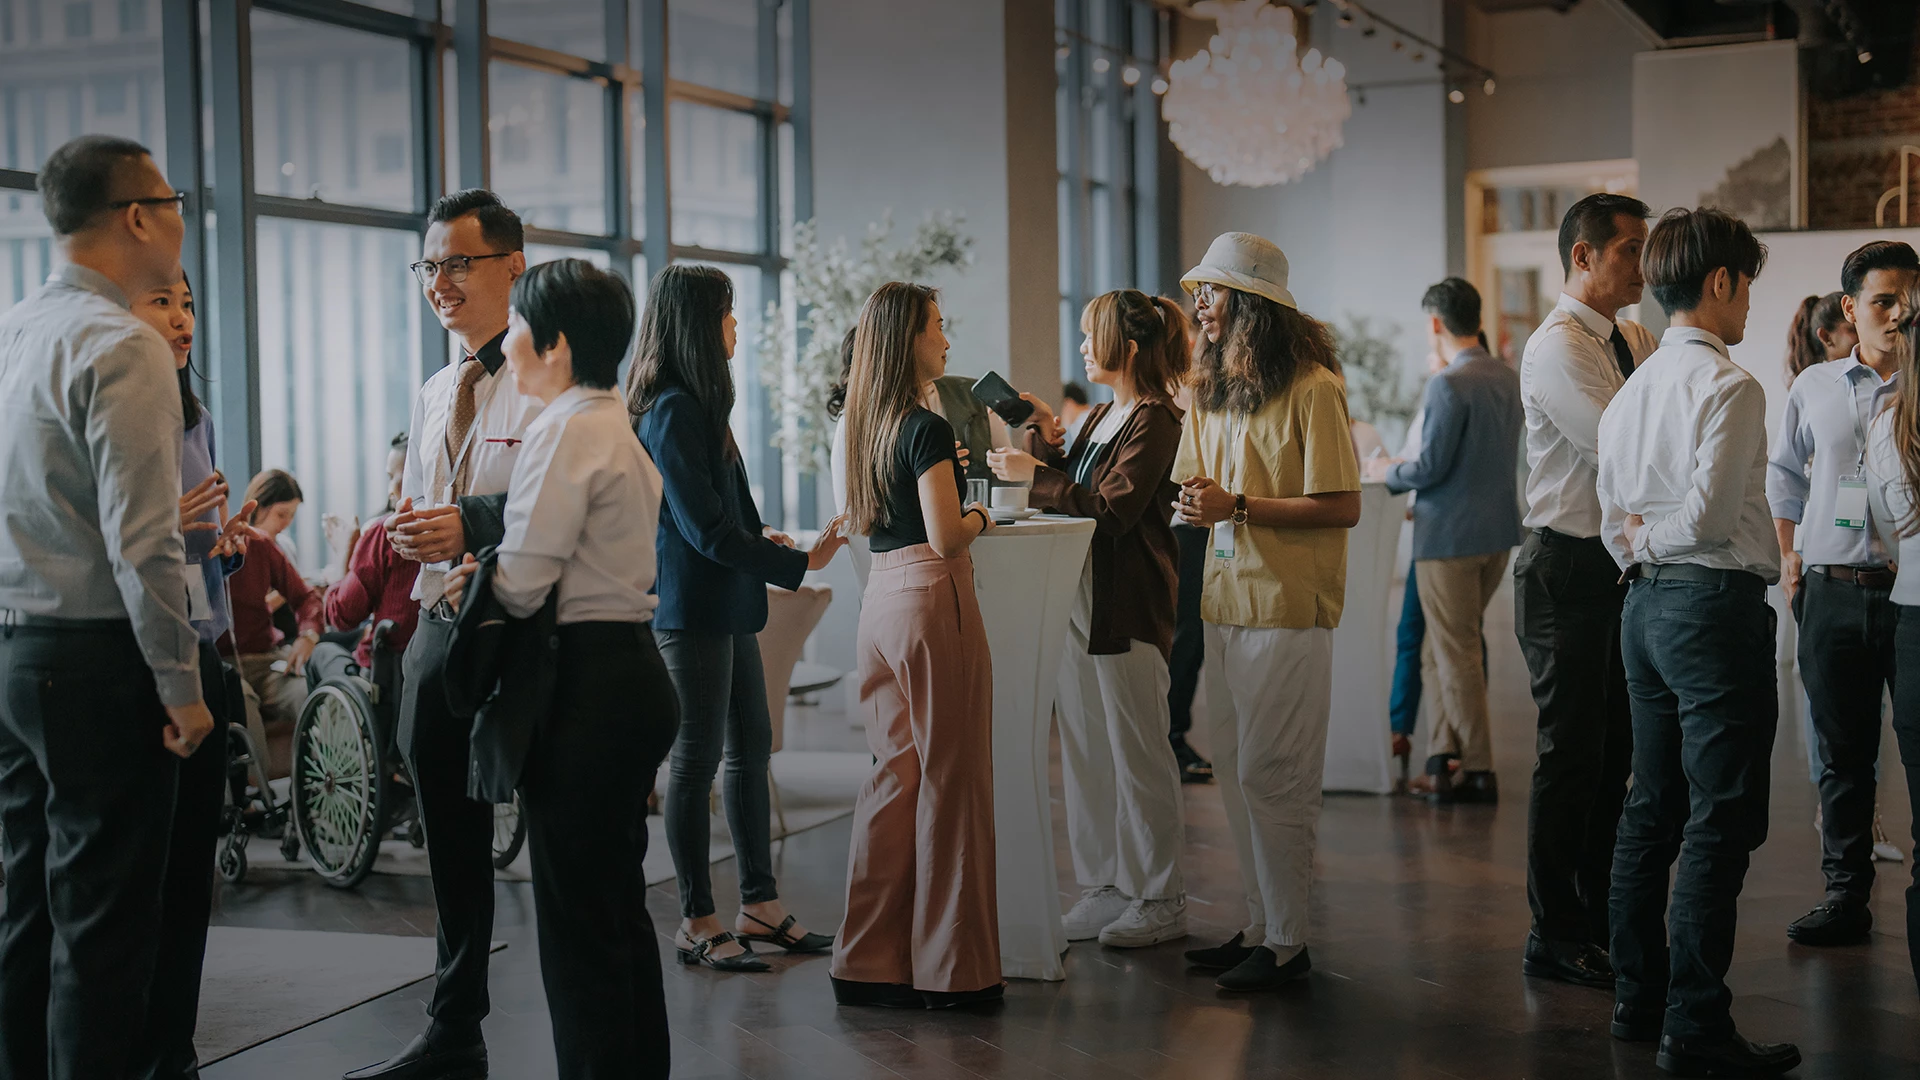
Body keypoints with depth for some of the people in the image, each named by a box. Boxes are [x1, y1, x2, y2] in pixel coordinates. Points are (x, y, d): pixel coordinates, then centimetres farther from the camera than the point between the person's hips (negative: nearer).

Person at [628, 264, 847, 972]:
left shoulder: (696, 406, 15)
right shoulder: (674, 412, -16)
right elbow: (707, 530, -19)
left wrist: (758, 538, 13)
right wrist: (798, 564, -14)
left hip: (725, 605, 10)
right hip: (691, 608, -10)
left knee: (751, 748, 12)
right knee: (697, 759, -2)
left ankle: (760, 904, 21)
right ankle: (696, 921, 7)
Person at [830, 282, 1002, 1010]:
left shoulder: (866, 426, 12)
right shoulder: (926, 429, -13)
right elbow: (946, 538, -19)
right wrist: (979, 518, 1)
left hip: (880, 600, 8)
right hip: (932, 601, -8)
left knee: (893, 776, 12)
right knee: (949, 780, 0)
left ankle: (871, 961, 16)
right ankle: (949, 968, 7)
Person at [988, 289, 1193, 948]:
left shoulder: (1155, 420, -11)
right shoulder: (1101, 417, 18)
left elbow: (1113, 509, -20)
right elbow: (1074, 494, 18)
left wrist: (1036, 476, -16)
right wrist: (1046, 442, 8)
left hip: (1128, 608, -9)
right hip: (1078, 602, 9)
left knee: (1139, 755, -2)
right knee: (1086, 752, 11)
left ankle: (1160, 900, 8)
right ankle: (1106, 889, 20)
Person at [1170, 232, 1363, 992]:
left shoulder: (1312, 390, -10)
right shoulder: (1212, 389, 16)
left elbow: (1342, 508, -15)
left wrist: (1238, 507, -18)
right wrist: (1195, 505, -2)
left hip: (1287, 610, -8)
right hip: (1226, 604, 8)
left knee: (1271, 776, -5)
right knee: (1234, 773, 11)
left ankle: (1287, 942, 5)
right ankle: (1260, 924, 21)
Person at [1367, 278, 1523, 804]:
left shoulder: (1448, 385, -19)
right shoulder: (1510, 379, 7)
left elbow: (1430, 468, -20)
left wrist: (1386, 471, 0)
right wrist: (1407, 471, 23)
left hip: (1451, 535, -8)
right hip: (1499, 529, 8)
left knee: (1457, 656, 2)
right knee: (1452, 649, 17)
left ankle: (1479, 772, 7)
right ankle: (1443, 753, 18)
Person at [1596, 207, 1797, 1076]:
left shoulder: (1631, 390, 12)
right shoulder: (1728, 385, -14)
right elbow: (1709, 514, -19)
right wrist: (1658, 536, -2)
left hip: (1647, 605, 9)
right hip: (1716, 605, -9)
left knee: (1652, 811, 15)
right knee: (1719, 825, -5)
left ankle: (1638, 999, 23)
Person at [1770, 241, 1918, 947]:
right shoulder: (1814, 389, 9)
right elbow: (1784, 477, 22)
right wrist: (1789, 557, 15)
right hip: (1832, 591, 3)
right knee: (1842, 753, 9)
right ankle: (1846, 894, 18)